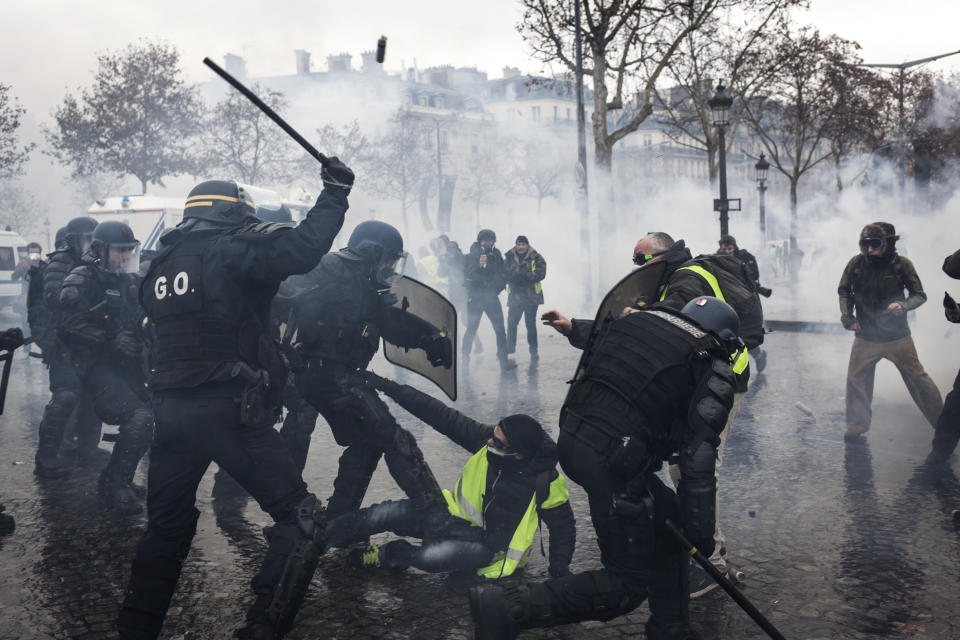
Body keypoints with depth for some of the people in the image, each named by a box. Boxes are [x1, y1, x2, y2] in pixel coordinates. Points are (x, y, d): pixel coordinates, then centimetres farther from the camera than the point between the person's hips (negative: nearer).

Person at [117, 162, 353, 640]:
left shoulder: (161, 265, 18)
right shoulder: (232, 247, -5)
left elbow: (157, 335, 22)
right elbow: (302, 248, -17)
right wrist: (334, 192, -6)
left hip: (170, 411, 8)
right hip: (229, 410, -8)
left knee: (166, 528, 22)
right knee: (302, 520, -1)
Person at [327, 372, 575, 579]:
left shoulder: (545, 484, -22)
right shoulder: (487, 438, -14)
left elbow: (563, 526, -5)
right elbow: (442, 416, -14)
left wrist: (559, 571, -15)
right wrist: (387, 386, -17)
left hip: (490, 544, -4)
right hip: (459, 515, 5)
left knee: (431, 555, -35)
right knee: (390, 513, -16)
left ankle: (387, 555, -6)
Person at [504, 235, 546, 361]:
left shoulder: (536, 258, 0)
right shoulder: (509, 258, 8)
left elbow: (540, 273, -11)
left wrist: (523, 276, -21)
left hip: (531, 296, -2)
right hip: (515, 296, 2)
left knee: (531, 324, 1)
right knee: (511, 323, 5)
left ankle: (534, 350, 11)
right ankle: (510, 347, 22)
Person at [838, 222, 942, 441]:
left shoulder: (901, 265, -10)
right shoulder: (856, 263, -7)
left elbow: (919, 295, -2)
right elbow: (844, 291, 9)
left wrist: (903, 305, -23)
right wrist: (847, 317, -2)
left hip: (897, 336, -1)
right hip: (865, 337, 2)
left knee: (918, 379, 4)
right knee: (856, 381, 1)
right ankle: (857, 426, 17)